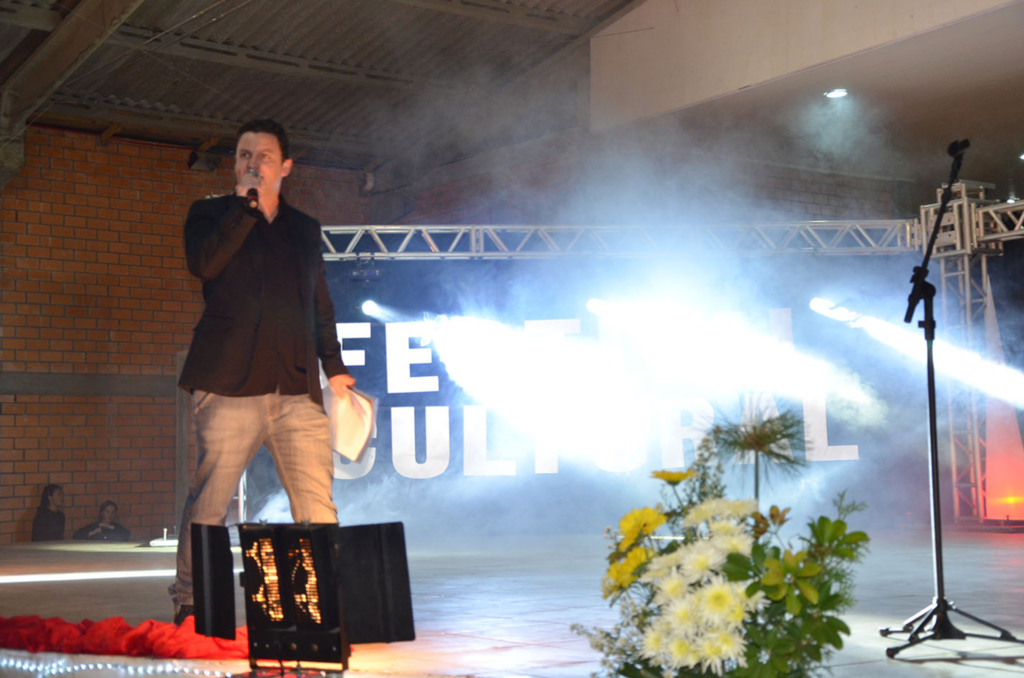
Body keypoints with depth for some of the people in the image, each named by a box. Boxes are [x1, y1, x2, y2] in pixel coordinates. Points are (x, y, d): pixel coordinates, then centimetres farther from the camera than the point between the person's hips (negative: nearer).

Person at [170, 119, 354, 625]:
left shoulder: (306, 229, 22)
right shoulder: (210, 214, 12)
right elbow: (203, 263, -9)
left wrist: (335, 367, 16)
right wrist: (245, 204, -5)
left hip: (298, 391, 3)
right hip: (229, 386, -3)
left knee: (317, 507, -4)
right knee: (207, 503, -3)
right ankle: (188, 606, 9)